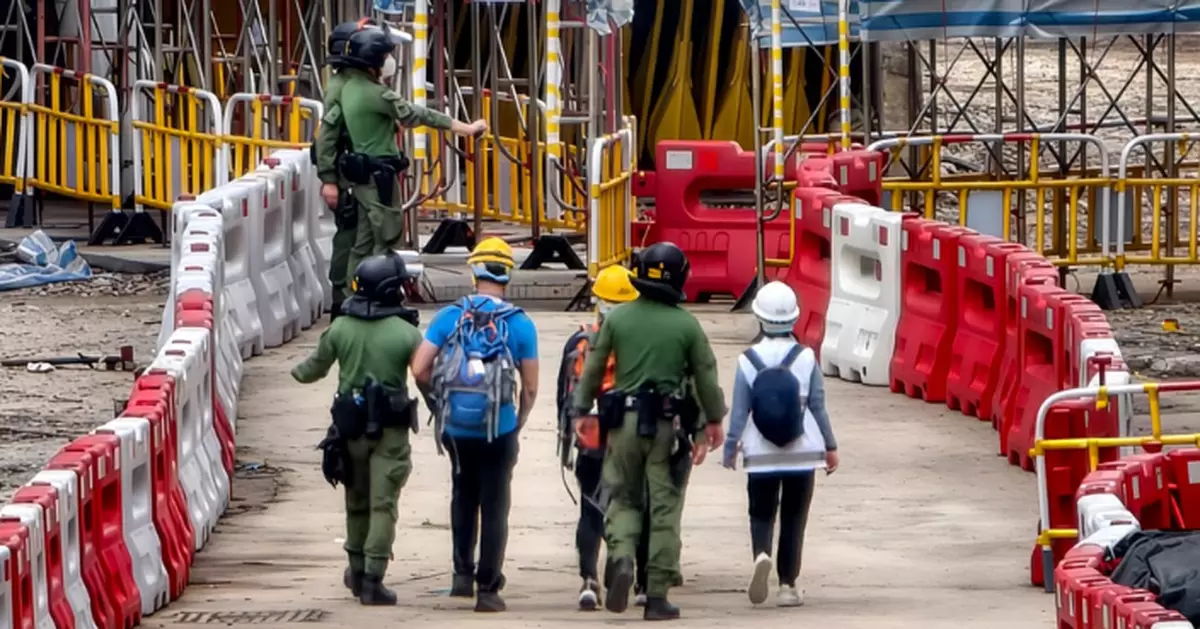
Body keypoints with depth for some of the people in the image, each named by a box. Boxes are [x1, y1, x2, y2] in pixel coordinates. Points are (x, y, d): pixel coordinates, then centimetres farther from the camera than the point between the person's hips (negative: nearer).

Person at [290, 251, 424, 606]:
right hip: (390, 430, -4)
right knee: (383, 506, -2)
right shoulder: (406, 334, -12)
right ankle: (372, 580, -7)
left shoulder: (341, 329, -1)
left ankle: (357, 573, 31)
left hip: (351, 427, 4)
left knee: (357, 503, 19)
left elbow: (315, 368, 14)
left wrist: (297, 373, 37)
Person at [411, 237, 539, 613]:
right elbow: (530, 388, -2)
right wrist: (518, 424, 13)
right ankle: (488, 589, 6)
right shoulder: (520, 325, -4)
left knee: (463, 495, 24)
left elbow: (419, 369, -6)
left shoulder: (449, 317, -1)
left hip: (455, 428, 2)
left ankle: (463, 573, 19)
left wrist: (440, 396, 12)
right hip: (499, 431, -2)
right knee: (494, 507, 7)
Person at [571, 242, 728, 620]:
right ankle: (657, 596, 3)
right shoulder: (686, 325, -2)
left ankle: (621, 558, -16)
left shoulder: (617, 319, 0)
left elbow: (593, 369, 4)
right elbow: (706, 376, 5)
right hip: (668, 424, -1)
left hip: (624, 422, 1)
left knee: (622, 499, 13)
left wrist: (581, 412, 17)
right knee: (665, 510, 4)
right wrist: (714, 420, 20)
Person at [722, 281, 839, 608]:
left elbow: (739, 410, -5)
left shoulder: (748, 360, -7)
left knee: (761, 514, 10)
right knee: (794, 518, 9)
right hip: (802, 453, 0)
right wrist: (830, 446, 8)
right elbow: (818, 406, -2)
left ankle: (761, 555, -20)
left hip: (761, 455, 0)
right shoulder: (806, 358, -7)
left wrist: (730, 447, 5)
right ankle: (788, 585, 7)